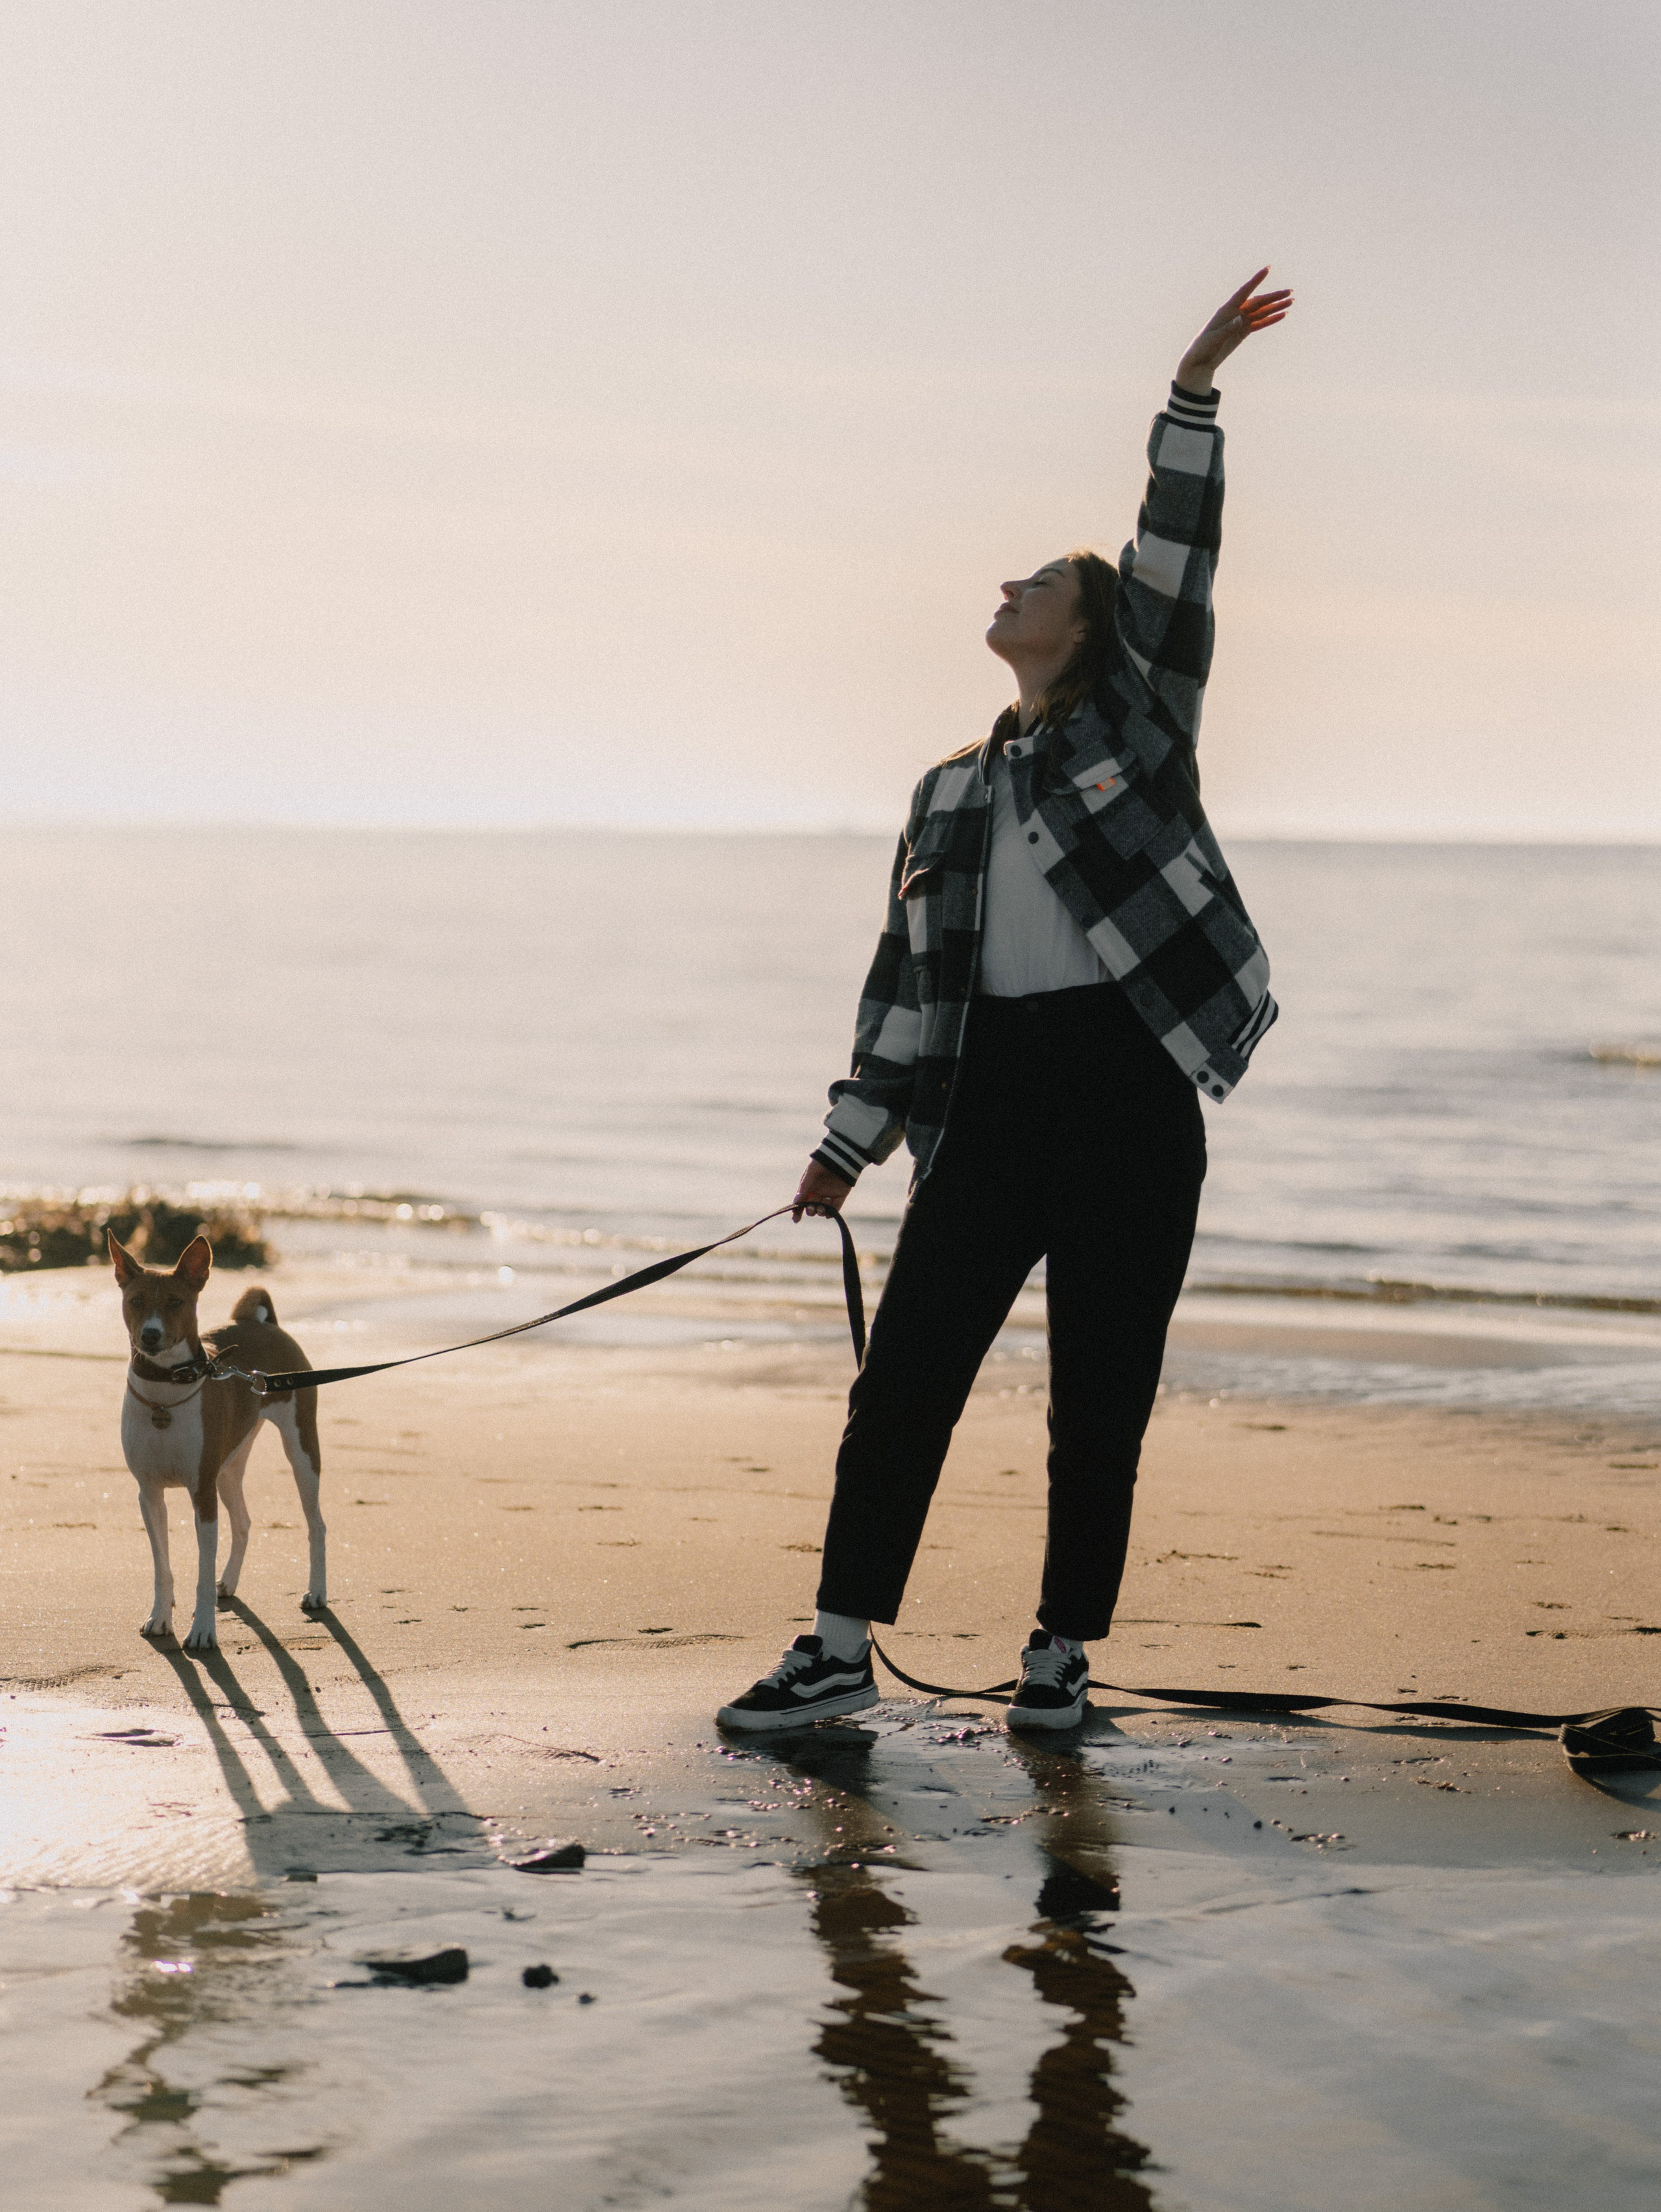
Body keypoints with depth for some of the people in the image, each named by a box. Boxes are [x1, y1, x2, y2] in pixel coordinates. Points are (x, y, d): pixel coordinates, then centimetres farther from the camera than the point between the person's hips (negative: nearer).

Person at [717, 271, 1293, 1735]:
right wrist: (850, 1144, 14)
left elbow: (1176, 560, -6)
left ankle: (1063, 1657, 13)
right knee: (906, 1369, -1)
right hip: (990, 1096, 4)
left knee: (1102, 1393, 1)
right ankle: (842, 1652, 6)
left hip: (1128, 1085, -4)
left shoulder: (1140, 719, 7)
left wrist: (1193, 389, -14)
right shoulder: (951, 794, 18)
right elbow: (907, 974, 17)